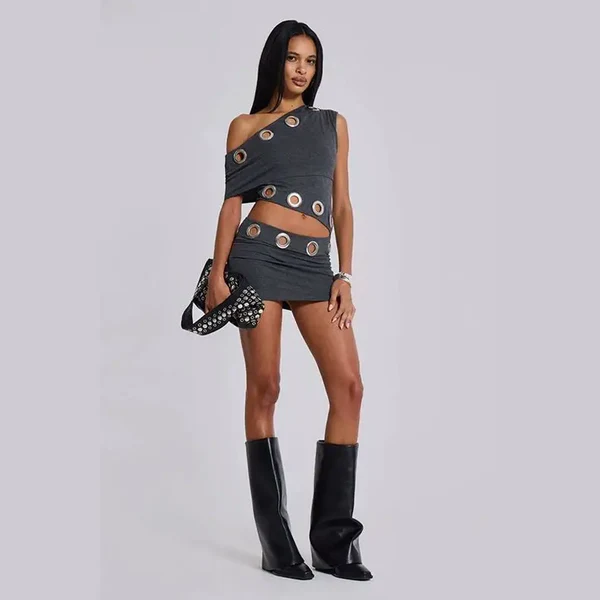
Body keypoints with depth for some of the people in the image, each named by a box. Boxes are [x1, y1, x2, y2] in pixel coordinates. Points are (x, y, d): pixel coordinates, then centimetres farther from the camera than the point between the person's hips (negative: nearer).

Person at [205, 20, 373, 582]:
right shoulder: (246, 126, 12)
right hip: (260, 256, -3)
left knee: (349, 386, -10)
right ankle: (275, 541, 4)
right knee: (264, 387, -5)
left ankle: (332, 539, -1)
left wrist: (345, 276, 3)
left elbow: (342, 206, 13)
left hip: (316, 265, 3)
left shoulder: (334, 123, 18)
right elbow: (232, 204, 6)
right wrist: (217, 274, -5)